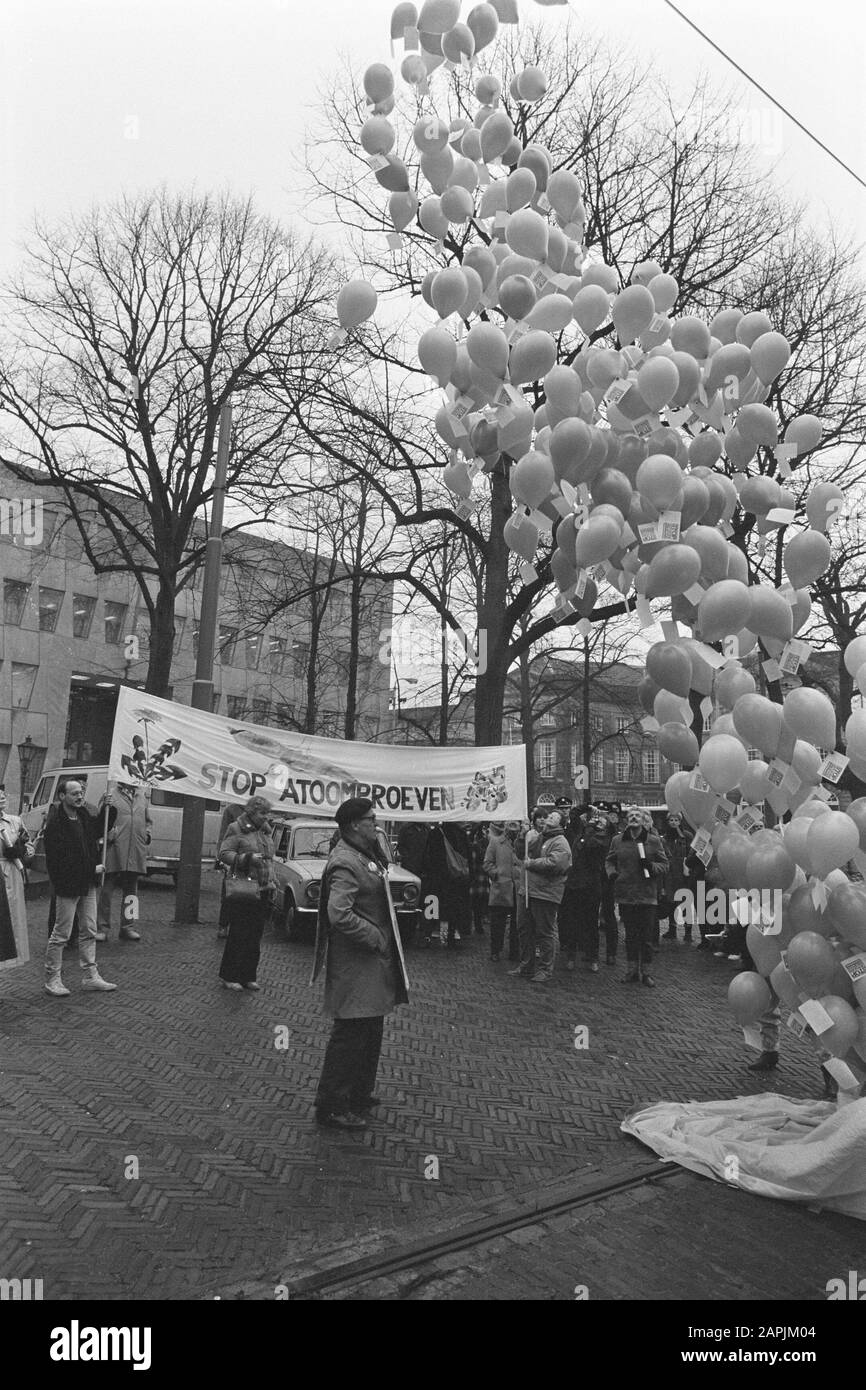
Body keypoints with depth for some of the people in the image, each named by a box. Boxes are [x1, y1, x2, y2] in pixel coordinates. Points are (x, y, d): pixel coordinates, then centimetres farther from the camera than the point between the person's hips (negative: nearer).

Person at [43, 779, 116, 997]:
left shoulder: (85, 815, 6)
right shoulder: (55, 824, -17)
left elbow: (100, 829, 26)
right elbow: (61, 860, -21)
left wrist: (109, 808, 8)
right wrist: (92, 869, -17)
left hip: (88, 883, 8)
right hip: (68, 885, -8)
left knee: (89, 931, 12)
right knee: (61, 934, 2)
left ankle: (90, 976, 21)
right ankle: (52, 980, 15)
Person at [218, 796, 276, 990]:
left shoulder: (265, 832, 15)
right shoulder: (236, 829, -6)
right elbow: (224, 854, -13)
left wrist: (272, 883, 17)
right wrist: (247, 857, -24)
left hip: (262, 892, 7)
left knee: (255, 936, 11)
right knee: (238, 935, -2)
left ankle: (248, 976, 21)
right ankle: (229, 977, 10)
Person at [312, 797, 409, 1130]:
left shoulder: (364, 855, 10)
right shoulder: (345, 863, -23)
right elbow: (339, 915, -31)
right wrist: (376, 938, -23)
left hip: (373, 962, 10)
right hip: (355, 965, -10)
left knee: (371, 1030, 22)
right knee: (350, 1034, 1)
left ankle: (360, 1093, 38)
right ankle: (331, 1107, 15)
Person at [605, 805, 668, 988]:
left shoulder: (654, 840, 0)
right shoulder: (617, 841, 5)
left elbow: (664, 865, 3)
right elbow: (609, 861, 16)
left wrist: (651, 866, -15)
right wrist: (612, 873, -2)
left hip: (647, 895, -1)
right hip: (625, 895, 2)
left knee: (646, 936, 4)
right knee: (630, 935, 10)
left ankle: (645, 971, 16)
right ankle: (633, 969, 20)